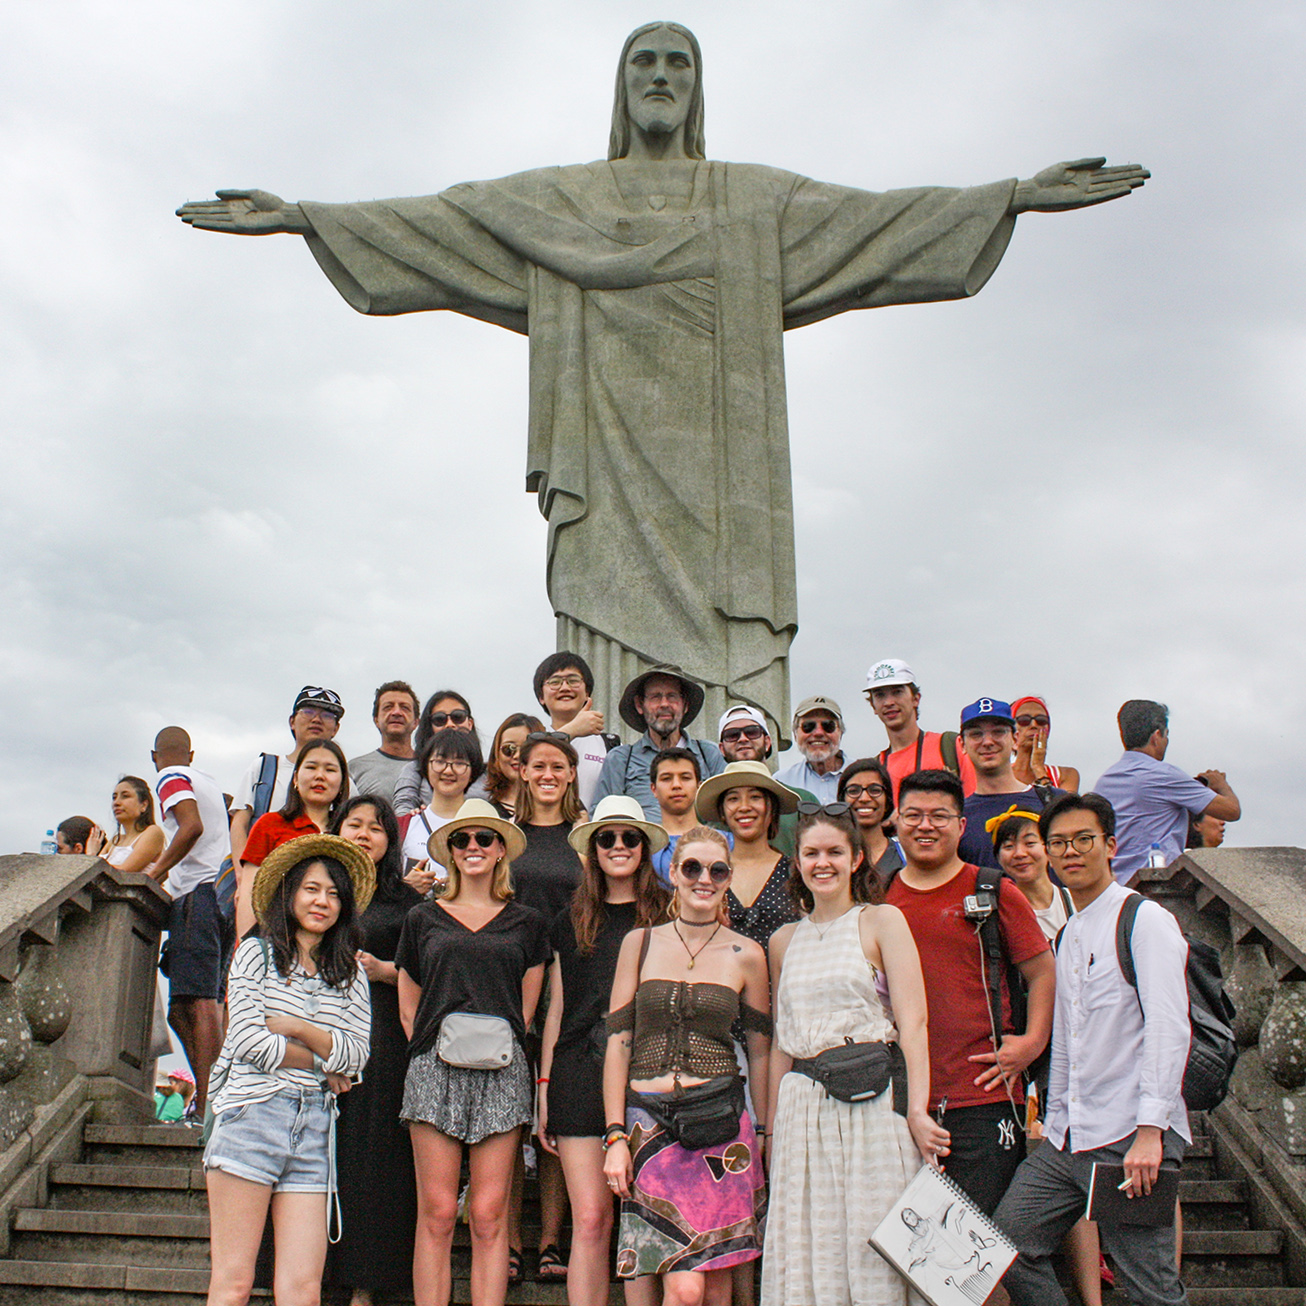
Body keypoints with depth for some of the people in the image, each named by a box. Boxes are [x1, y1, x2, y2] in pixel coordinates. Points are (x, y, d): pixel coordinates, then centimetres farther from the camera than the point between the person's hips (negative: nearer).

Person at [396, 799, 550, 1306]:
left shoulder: (526, 923, 14)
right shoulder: (423, 919, 14)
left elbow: (526, 1007, 13)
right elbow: (408, 1007, 13)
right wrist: (433, 1049, 3)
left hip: (501, 1070, 0)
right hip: (434, 1068, 0)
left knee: (489, 1216, -1)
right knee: (437, 1213, -3)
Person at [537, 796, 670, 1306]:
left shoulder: (667, 915, 6)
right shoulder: (572, 921, 14)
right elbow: (557, 1008, 16)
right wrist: (545, 1085, 12)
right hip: (581, 1072, 2)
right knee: (590, 1219, -3)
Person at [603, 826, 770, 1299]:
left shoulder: (746, 955, 5)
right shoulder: (640, 944, 6)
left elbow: (760, 1051, 11)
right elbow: (618, 1041, 5)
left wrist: (764, 1133, 9)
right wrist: (615, 1136, 0)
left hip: (721, 1122, 1)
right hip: (651, 1122, 0)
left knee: (715, 1282, 3)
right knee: (684, 1287, -11)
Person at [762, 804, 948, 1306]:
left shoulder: (882, 921, 2)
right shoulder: (784, 941, 15)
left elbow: (912, 1024, -6)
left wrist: (916, 1110, -15)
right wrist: (772, 1127, 14)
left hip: (872, 1104, -4)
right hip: (802, 1109, 4)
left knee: (872, 1245, -3)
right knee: (807, 1254, 4)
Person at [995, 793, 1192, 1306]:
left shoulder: (1145, 920, -6)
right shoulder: (1066, 936, 18)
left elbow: (1169, 1028, -15)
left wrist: (1150, 1129, -21)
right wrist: (1054, 1124, 16)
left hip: (1130, 1135, -7)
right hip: (1068, 1139, 8)